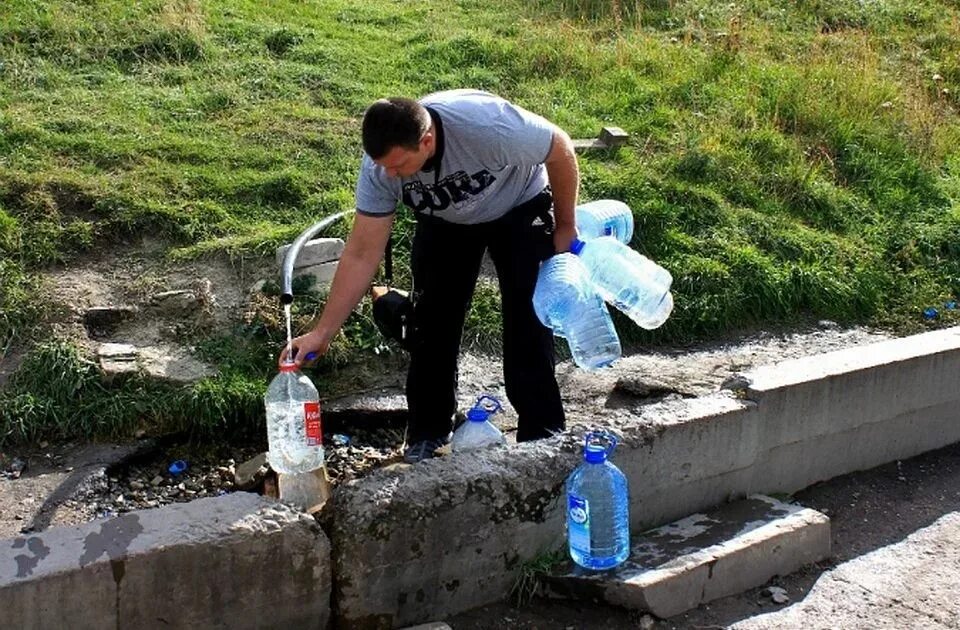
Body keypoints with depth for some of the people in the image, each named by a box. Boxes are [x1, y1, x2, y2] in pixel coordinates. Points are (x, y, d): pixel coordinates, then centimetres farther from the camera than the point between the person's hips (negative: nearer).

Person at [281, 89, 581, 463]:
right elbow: (361, 254, -23)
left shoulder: (488, 125, -42)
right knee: (432, 324, -4)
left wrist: (566, 227, -12)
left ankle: (542, 436, 5)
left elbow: (561, 149, -23)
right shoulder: (379, 165, -29)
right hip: (444, 221, 3)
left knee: (528, 325, -10)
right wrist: (322, 332, -26)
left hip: (519, 210, -3)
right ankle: (427, 432, 14)